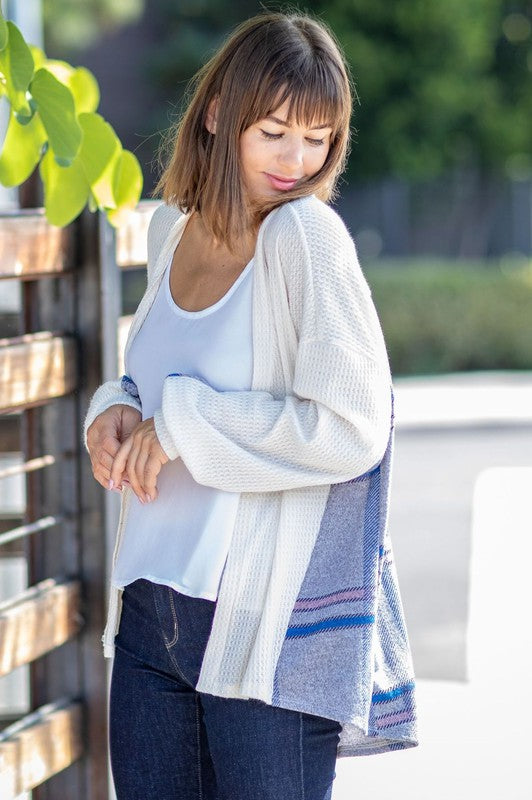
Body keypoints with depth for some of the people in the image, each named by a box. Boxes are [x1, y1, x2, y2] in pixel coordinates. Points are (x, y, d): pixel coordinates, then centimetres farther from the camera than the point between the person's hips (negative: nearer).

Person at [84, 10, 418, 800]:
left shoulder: (306, 235, -12)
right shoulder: (171, 228, 7)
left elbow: (352, 429, -18)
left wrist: (183, 425, -15)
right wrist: (117, 410, 0)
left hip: (269, 628, -6)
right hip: (152, 616, 6)